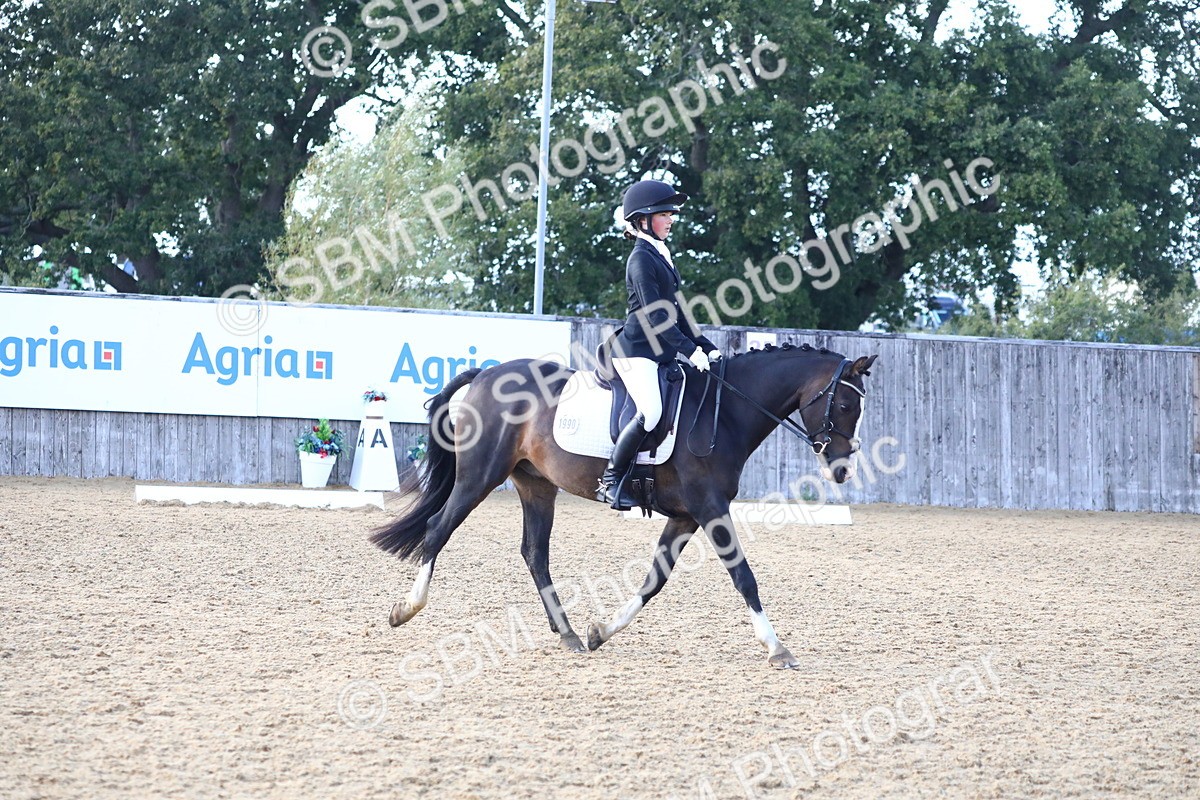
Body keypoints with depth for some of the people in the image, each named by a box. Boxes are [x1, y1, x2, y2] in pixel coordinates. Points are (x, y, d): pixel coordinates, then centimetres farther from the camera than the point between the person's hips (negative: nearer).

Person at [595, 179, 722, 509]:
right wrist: (690, 350, -23)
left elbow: (676, 310, 21)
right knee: (650, 412, -26)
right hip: (636, 349, -10)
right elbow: (654, 315, -18)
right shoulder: (642, 258, -10)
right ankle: (611, 481, -15)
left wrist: (706, 347, 13)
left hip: (660, 351, 10)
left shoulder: (661, 257, 18)